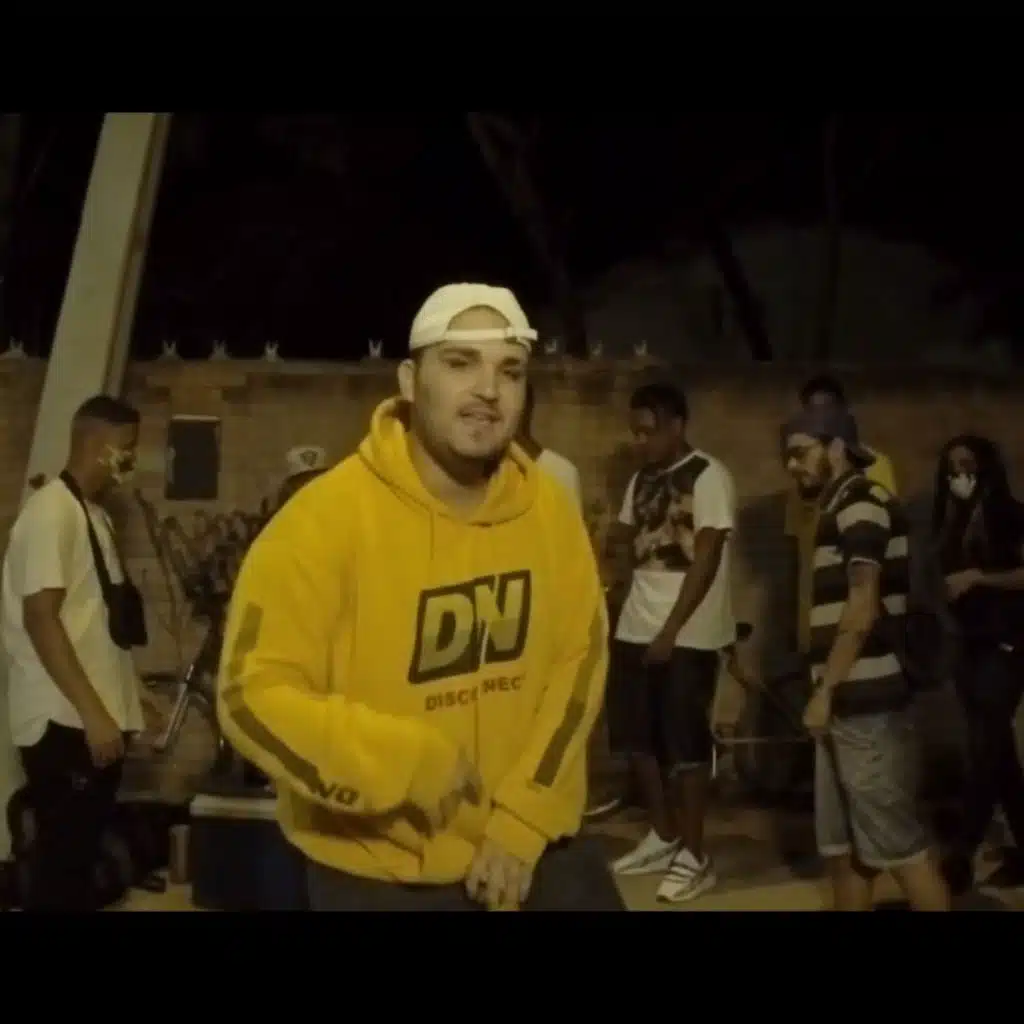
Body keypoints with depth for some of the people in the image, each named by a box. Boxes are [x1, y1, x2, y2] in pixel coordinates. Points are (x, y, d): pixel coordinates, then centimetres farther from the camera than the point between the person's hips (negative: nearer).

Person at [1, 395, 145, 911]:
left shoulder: (94, 512, 15)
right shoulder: (52, 510, -12)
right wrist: (92, 713, -22)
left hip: (94, 718, 9)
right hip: (64, 722, -9)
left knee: (81, 858, 14)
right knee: (60, 863, -3)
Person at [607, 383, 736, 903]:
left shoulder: (708, 475, -9)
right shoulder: (642, 479, 13)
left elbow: (706, 560, -14)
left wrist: (671, 630, -17)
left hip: (687, 634, -7)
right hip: (636, 627, 7)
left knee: (685, 744, -2)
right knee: (639, 738, 12)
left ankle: (695, 856, 10)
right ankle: (662, 838, 27)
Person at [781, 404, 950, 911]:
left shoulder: (862, 503, -10)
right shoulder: (841, 509, 19)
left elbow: (863, 607, -18)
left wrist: (825, 691, -17)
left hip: (864, 702, -10)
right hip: (847, 702, 10)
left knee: (896, 841, -4)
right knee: (842, 845, 12)